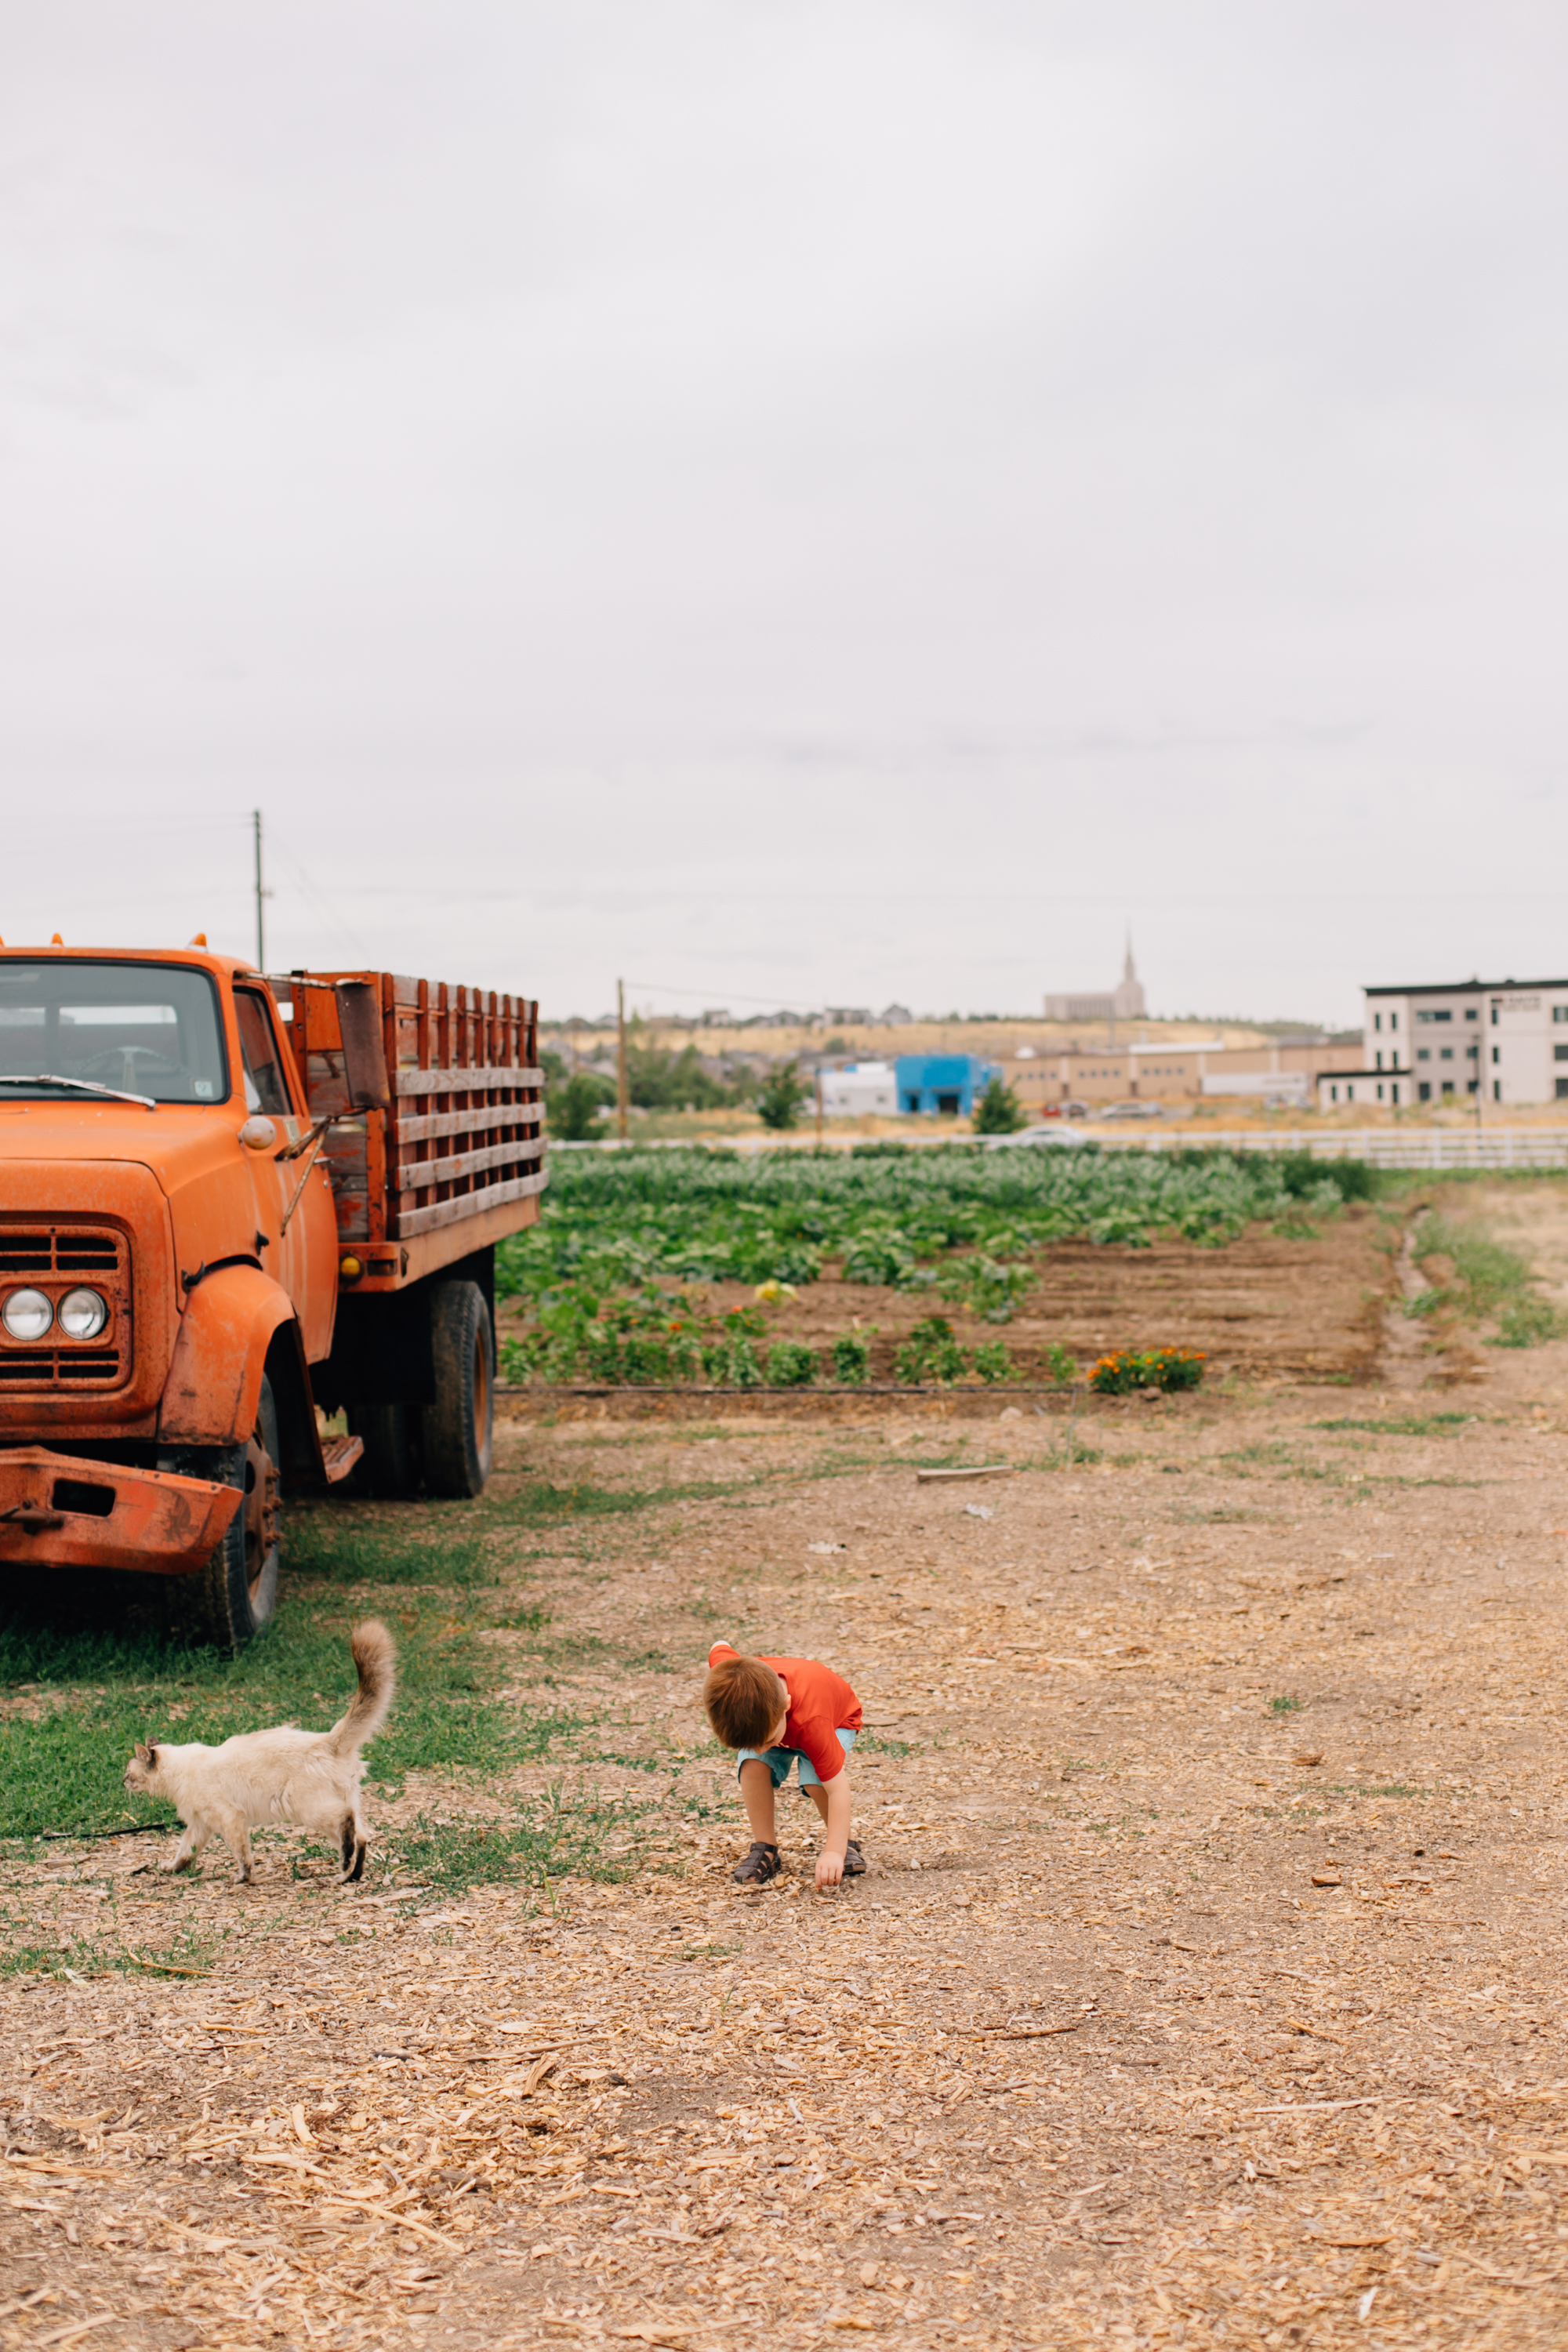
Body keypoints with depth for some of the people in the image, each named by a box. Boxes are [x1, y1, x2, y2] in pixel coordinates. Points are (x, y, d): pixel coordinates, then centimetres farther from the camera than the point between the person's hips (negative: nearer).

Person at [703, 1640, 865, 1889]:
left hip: (838, 1719, -4)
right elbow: (720, 1649, -14)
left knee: (816, 1781, -31)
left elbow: (837, 1789, -45)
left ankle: (846, 1843, -3)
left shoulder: (812, 1722, -49)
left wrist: (835, 1852, -51)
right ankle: (765, 1849, -10)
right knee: (753, 1766, -27)